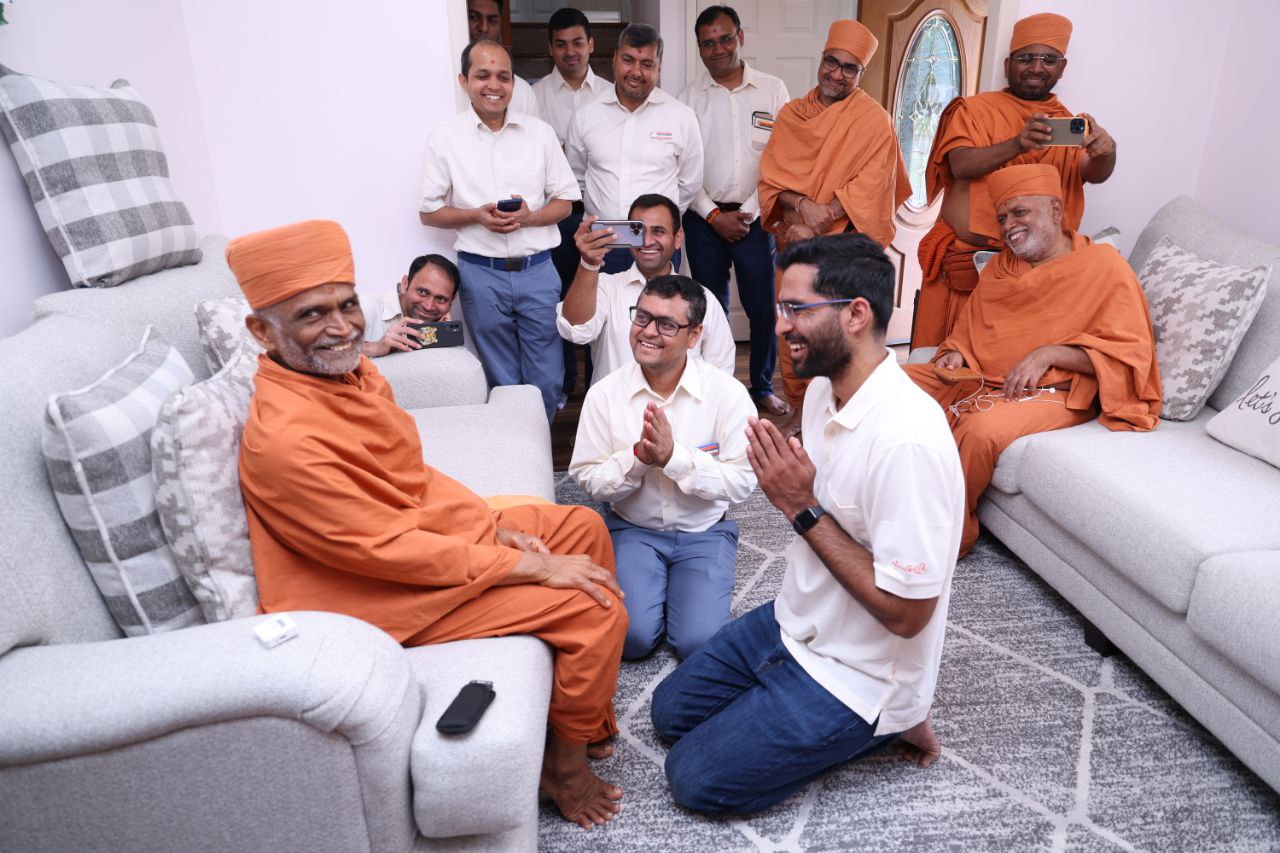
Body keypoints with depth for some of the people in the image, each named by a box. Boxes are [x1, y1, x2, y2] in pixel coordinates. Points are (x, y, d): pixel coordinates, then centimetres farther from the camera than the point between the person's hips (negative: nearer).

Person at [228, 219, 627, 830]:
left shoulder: (352, 372, 0)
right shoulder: (283, 440, -28)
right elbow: (390, 550, -26)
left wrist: (495, 527, -3)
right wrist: (534, 566, -22)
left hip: (432, 530, 9)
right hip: (387, 595, -9)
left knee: (583, 528, 14)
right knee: (594, 608, -14)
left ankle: (588, 697, 31)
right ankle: (565, 757, 13)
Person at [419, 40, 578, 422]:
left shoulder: (539, 132, 6)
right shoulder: (445, 138, 1)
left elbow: (564, 201, 8)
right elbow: (429, 211, 4)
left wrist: (529, 217, -12)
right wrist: (477, 216, -13)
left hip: (537, 271, 1)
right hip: (482, 274, -1)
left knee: (547, 381, 4)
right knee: (502, 381, 10)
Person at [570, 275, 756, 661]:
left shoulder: (728, 393, -13)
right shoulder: (604, 393, -8)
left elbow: (741, 482, -14)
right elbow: (589, 480, -6)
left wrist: (673, 455, -26)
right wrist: (639, 456, -24)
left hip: (704, 532, 0)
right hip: (633, 529, 1)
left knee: (700, 642, -17)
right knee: (631, 637, -19)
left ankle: (676, 588, 15)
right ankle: (654, 587, 14)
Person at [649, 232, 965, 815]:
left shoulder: (907, 440, -32)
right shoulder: (823, 388, -3)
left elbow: (905, 613, -29)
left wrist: (803, 508, -27)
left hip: (859, 672, -9)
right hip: (796, 624, 9)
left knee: (696, 779, -6)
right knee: (670, 712, 17)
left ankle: (884, 725, 7)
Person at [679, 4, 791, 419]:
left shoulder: (773, 90, 2)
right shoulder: (689, 98, 3)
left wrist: (749, 212, -8)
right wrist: (713, 215, -8)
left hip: (756, 218, 0)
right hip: (705, 219, 1)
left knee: (763, 308, 2)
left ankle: (763, 386, 19)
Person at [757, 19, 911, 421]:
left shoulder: (873, 120, -2)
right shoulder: (791, 114, 10)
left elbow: (869, 186, -10)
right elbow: (771, 174, 3)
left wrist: (816, 224, -18)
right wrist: (803, 204, -17)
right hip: (793, 242, 4)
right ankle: (800, 410, 20)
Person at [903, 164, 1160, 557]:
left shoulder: (1104, 266, -3)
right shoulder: (1001, 265, 16)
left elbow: (1130, 351, -11)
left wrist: (1048, 354, -21)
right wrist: (955, 353, -1)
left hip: (1051, 392, -7)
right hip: (978, 378, 7)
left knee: (981, 430, -36)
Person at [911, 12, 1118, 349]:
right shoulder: (975, 109, 3)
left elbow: (1094, 173, -6)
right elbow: (959, 165, -14)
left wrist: (1105, 151, -30)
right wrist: (1017, 145, -31)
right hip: (962, 258, -2)